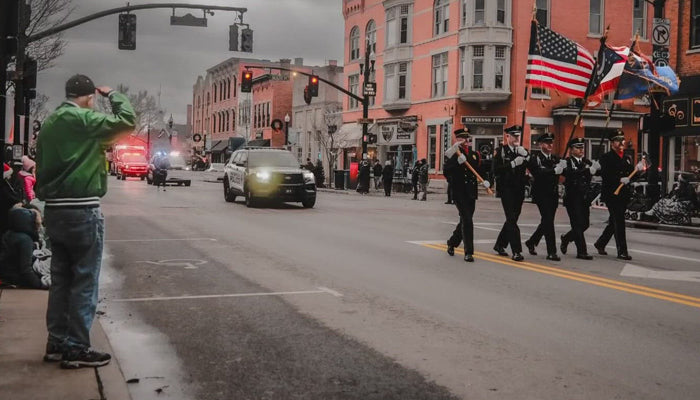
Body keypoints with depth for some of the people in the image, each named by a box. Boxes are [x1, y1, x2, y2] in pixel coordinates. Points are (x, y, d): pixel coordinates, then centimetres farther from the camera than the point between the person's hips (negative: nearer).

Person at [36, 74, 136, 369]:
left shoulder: (49, 123, 15)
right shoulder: (81, 119, -13)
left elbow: (43, 167, 17)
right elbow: (127, 121, -13)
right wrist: (112, 95, 1)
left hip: (54, 210, 9)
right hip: (81, 211, -9)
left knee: (61, 279, 13)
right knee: (84, 281, -2)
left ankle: (57, 343, 19)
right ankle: (76, 348, 2)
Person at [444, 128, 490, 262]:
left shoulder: (475, 155, 13)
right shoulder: (454, 154, -4)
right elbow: (446, 171, -15)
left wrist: (485, 181, 3)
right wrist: (457, 161, -26)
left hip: (471, 193, 6)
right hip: (459, 192, -6)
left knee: (465, 220, 15)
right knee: (467, 220, -12)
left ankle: (452, 242, 37)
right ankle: (468, 252, -7)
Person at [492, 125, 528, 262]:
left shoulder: (523, 151, 11)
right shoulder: (501, 151, -1)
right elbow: (496, 169, -14)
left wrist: (526, 156, -15)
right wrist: (513, 163, -21)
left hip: (519, 190, 5)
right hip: (506, 189, -5)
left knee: (512, 219, 12)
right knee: (512, 219, -12)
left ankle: (500, 245, 29)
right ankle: (516, 251, -14)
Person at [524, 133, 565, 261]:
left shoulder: (555, 158, 13)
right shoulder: (535, 158, -5)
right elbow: (538, 172, -21)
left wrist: (563, 166, -19)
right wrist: (554, 170, -30)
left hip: (553, 194, 6)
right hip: (541, 193, -6)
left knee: (547, 221, 12)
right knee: (548, 221, -11)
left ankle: (531, 242, 33)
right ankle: (551, 252, -7)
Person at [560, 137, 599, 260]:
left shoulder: (586, 162, 14)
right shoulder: (567, 161, -6)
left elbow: (594, 171, 3)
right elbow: (571, 173, -25)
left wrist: (597, 168, -18)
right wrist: (588, 170, -34)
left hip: (584, 198, 6)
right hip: (572, 198, -6)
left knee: (585, 224, 10)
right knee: (578, 224, -6)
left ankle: (566, 238, 33)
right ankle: (581, 252, -1)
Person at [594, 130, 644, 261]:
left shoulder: (626, 158, 19)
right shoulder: (606, 158, -5)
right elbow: (605, 175, -17)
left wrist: (637, 169, -2)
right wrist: (619, 180, -27)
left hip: (623, 195, 8)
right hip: (611, 194, -7)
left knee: (614, 222, 14)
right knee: (618, 222, -10)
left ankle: (600, 243, 30)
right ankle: (622, 251, -8)